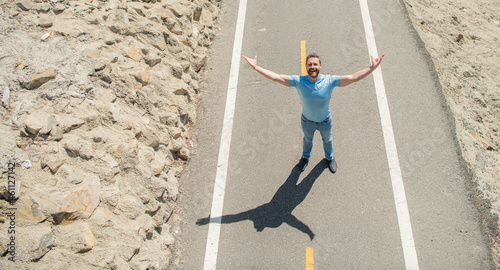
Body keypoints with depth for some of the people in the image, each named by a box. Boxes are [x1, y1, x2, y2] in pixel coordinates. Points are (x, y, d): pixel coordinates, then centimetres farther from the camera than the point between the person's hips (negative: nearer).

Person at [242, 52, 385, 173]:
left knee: (327, 139, 29)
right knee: (307, 139, 30)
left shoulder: (330, 81, -28)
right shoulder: (298, 81, -27)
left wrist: (372, 68, -42)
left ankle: (329, 158, 63)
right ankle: (305, 157, 64)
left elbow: (353, 77, -32)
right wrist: (256, 67, -36)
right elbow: (275, 77, -29)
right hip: (307, 121, 0)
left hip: (325, 121, 0)